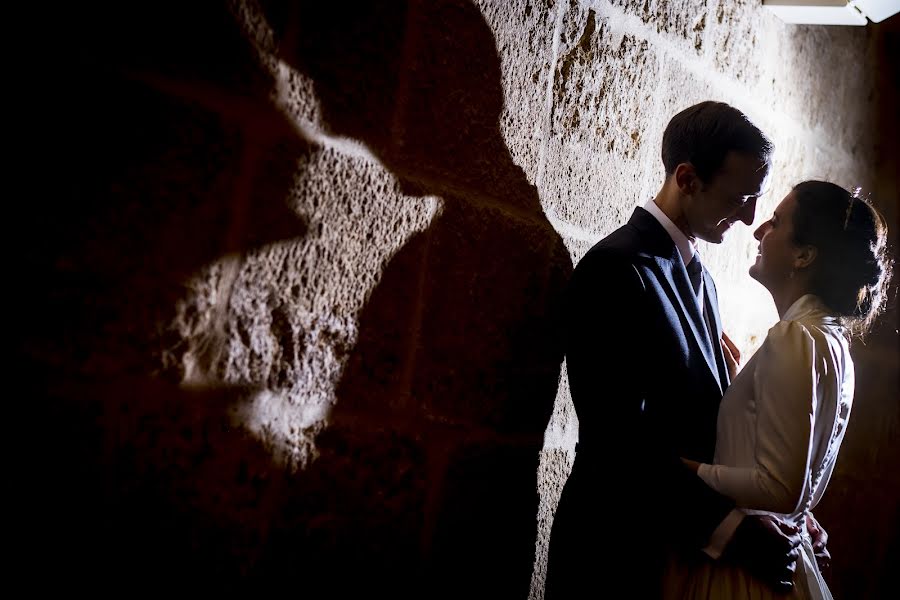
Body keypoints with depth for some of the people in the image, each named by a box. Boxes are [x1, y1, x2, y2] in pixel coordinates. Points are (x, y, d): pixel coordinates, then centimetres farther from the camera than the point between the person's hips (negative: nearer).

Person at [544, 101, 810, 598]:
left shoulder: (697, 274, 10)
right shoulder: (616, 268, -18)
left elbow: (704, 408, 10)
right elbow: (620, 440, -24)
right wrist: (727, 528, -24)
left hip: (683, 537, 8)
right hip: (619, 544, -8)